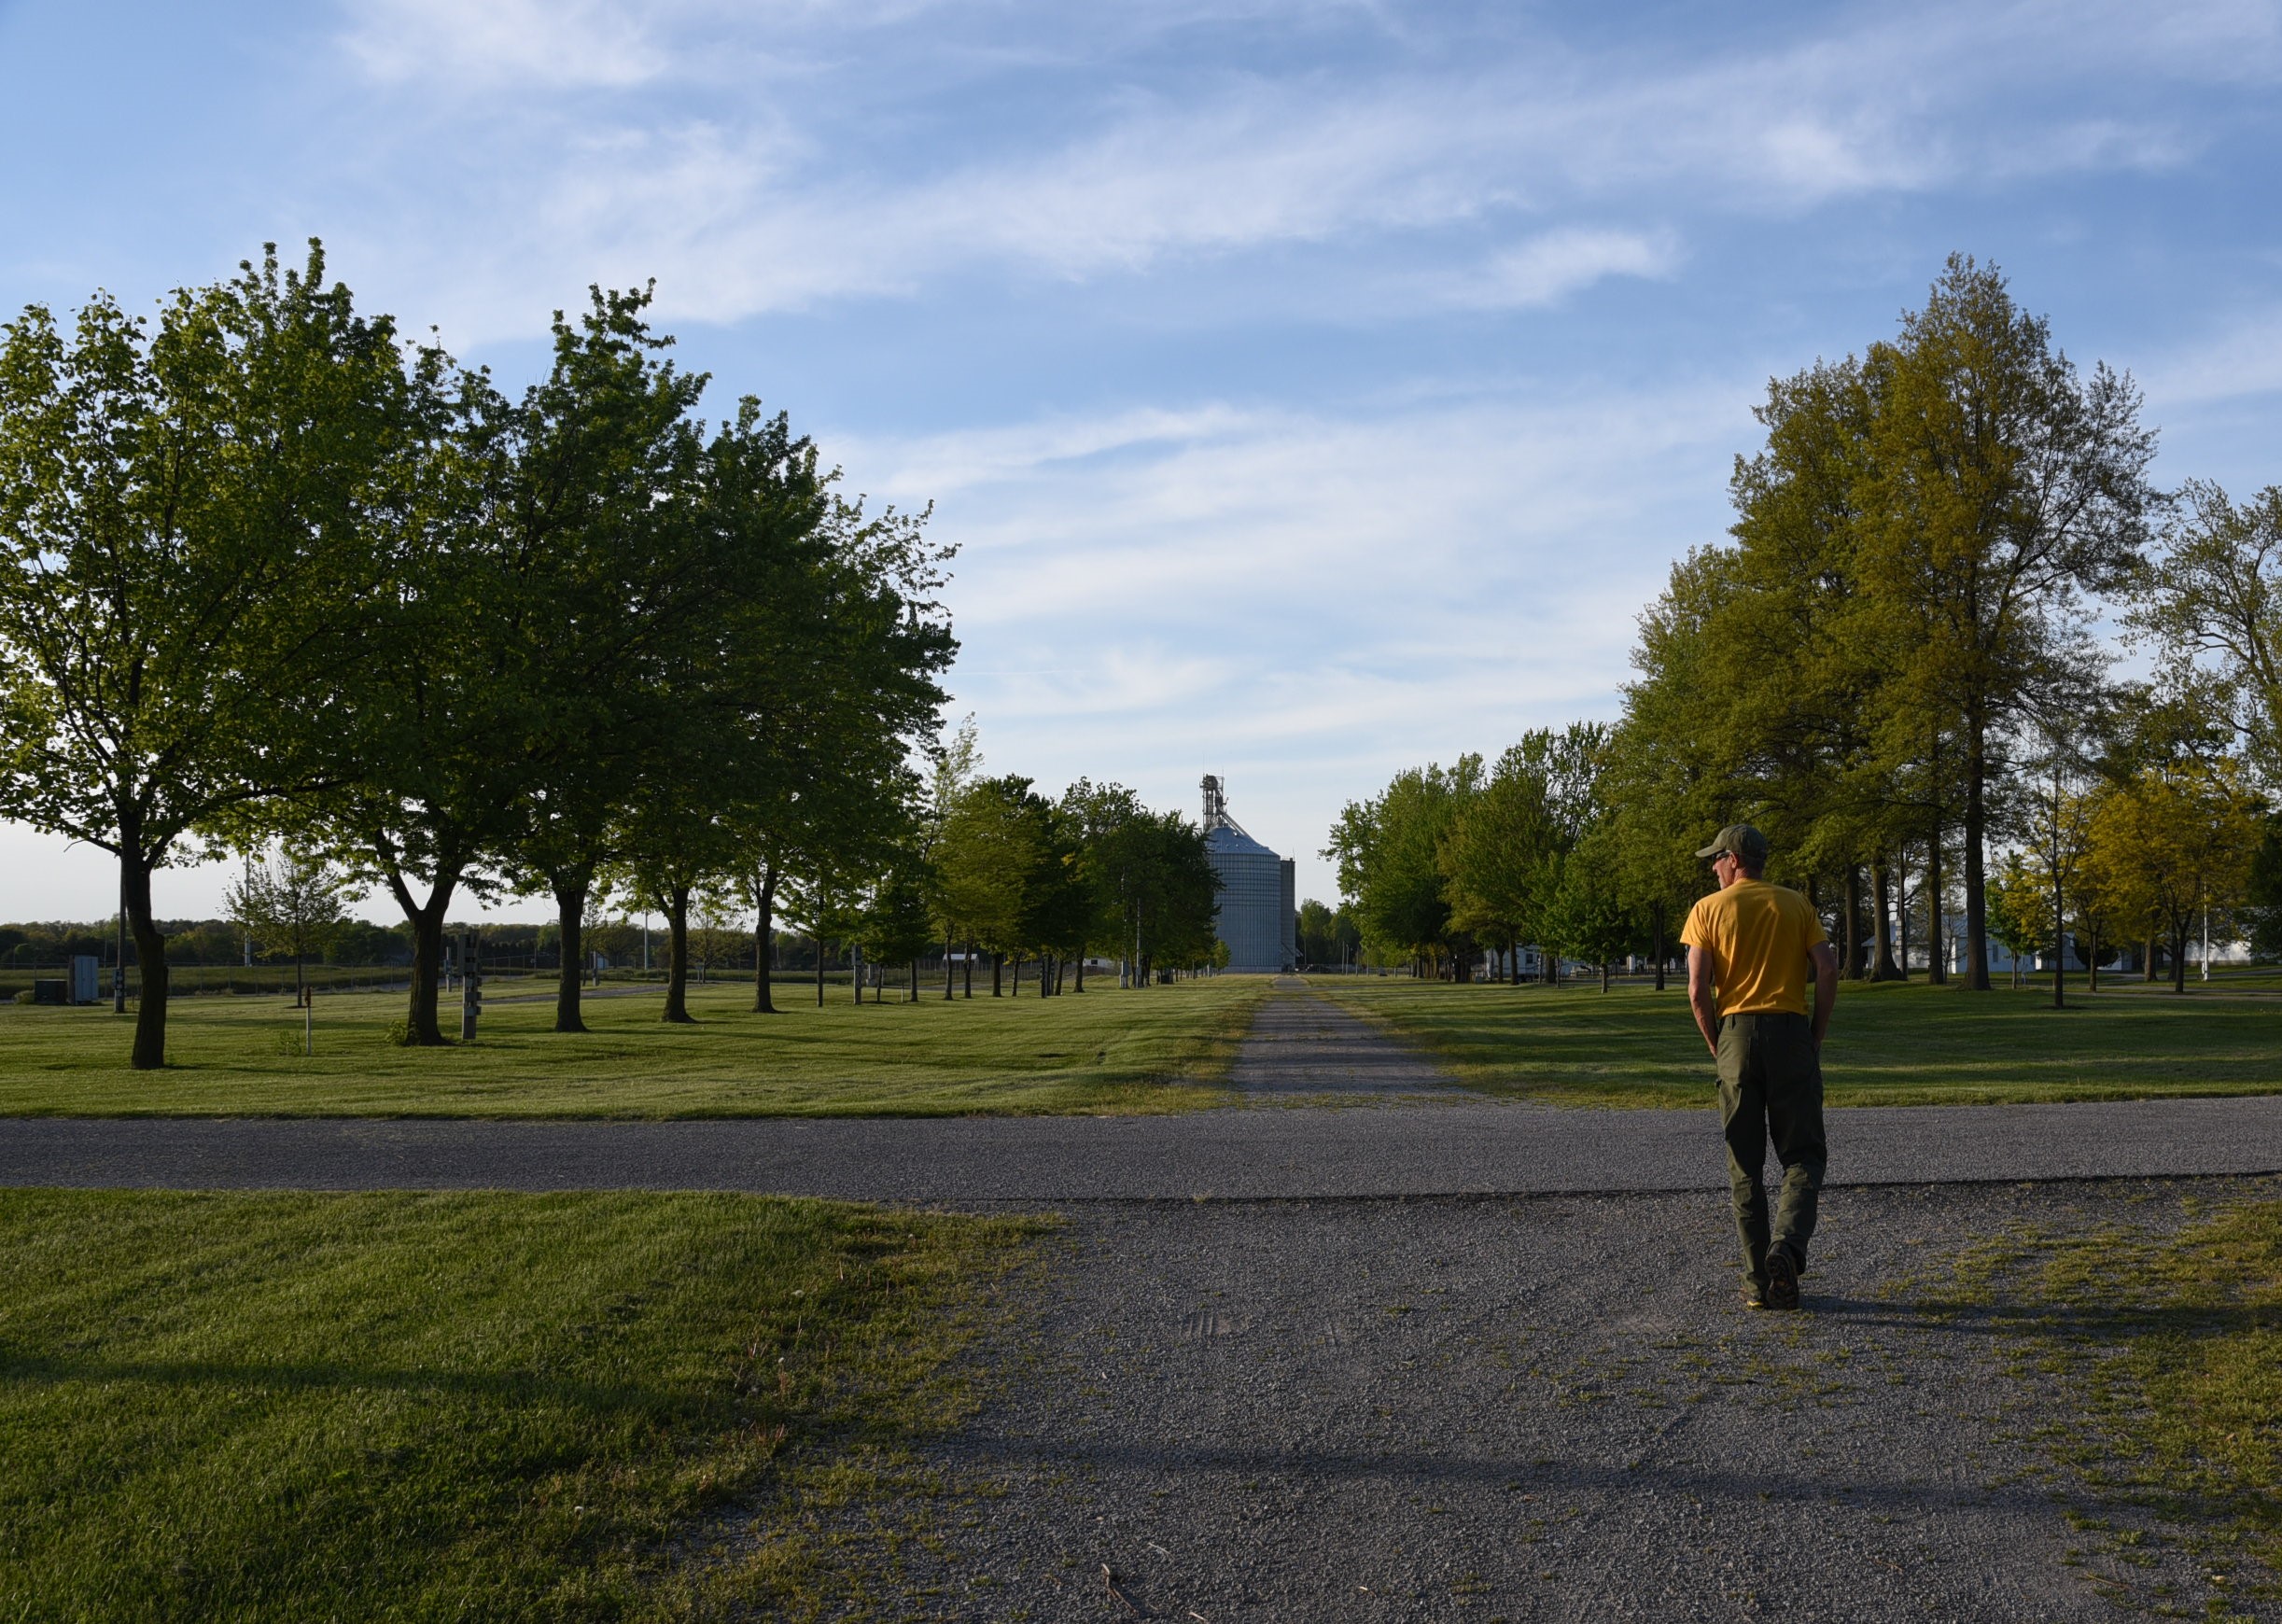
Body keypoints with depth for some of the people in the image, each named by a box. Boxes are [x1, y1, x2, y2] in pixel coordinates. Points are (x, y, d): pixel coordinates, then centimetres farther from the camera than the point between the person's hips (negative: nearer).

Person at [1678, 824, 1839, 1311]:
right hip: (1791, 1032, 1)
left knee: (1744, 1166, 7)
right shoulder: (1797, 905, 9)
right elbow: (1828, 970, -2)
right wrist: (1816, 1038, 6)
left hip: (1736, 1034, 0)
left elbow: (1698, 990, -5)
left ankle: (1758, 1283, 7)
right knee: (1802, 1156, 8)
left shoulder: (1707, 909, 4)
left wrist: (1717, 1048, 7)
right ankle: (1787, 1244, -18)